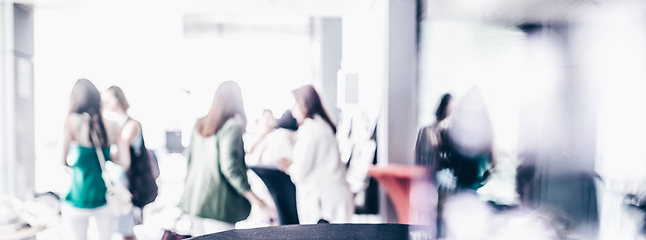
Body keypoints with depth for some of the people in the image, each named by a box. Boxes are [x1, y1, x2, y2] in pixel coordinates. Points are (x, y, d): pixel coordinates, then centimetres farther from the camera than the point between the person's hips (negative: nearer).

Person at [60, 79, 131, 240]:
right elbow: (125, 162, -4)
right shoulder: (113, 126, -2)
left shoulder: (72, 121, -11)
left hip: (78, 199, -2)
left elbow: (63, 162, -6)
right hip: (104, 198, 3)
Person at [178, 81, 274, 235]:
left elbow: (190, 161, 15)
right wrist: (256, 200, -16)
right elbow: (230, 167, -19)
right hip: (217, 203, -7)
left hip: (195, 199, 8)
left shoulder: (199, 125, 9)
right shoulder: (232, 126, -13)